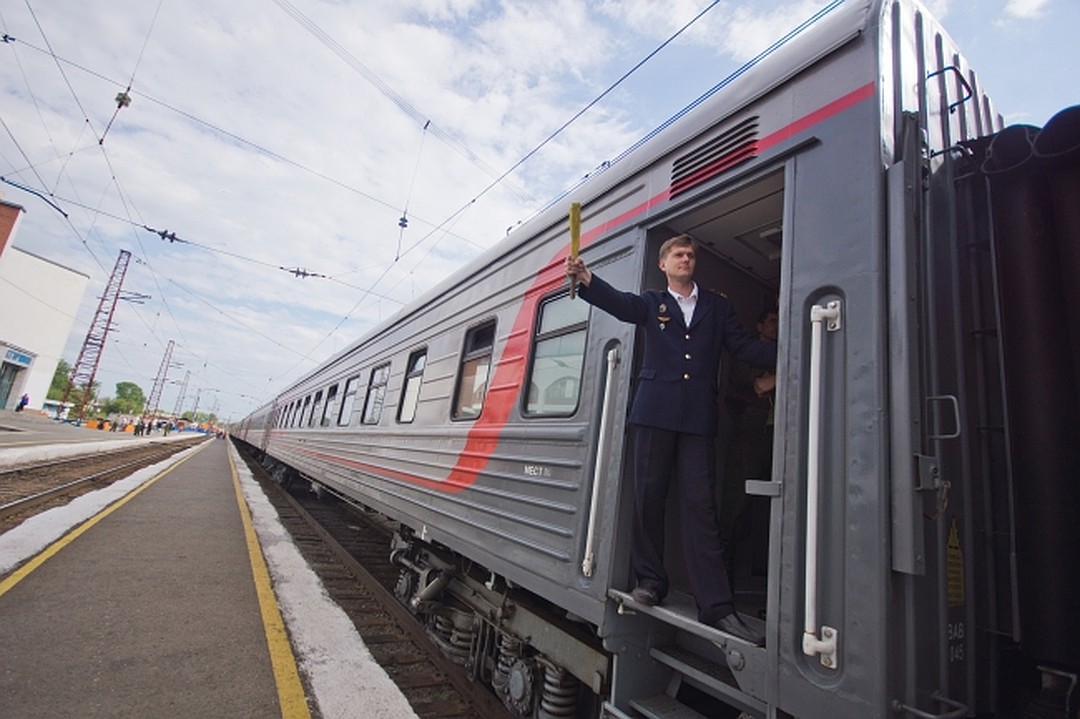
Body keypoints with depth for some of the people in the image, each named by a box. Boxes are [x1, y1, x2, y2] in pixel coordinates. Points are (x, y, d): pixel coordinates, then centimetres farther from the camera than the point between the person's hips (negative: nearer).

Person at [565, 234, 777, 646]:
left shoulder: (716, 307, 19)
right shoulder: (652, 303, 14)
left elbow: (745, 347, 12)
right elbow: (619, 303, -4)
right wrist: (585, 280, -23)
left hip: (699, 417, 1)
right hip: (655, 411, 0)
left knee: (699, 504, -2)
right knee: (648, 497, 3)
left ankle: (716, 606, 1)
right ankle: (650, 580, 18)